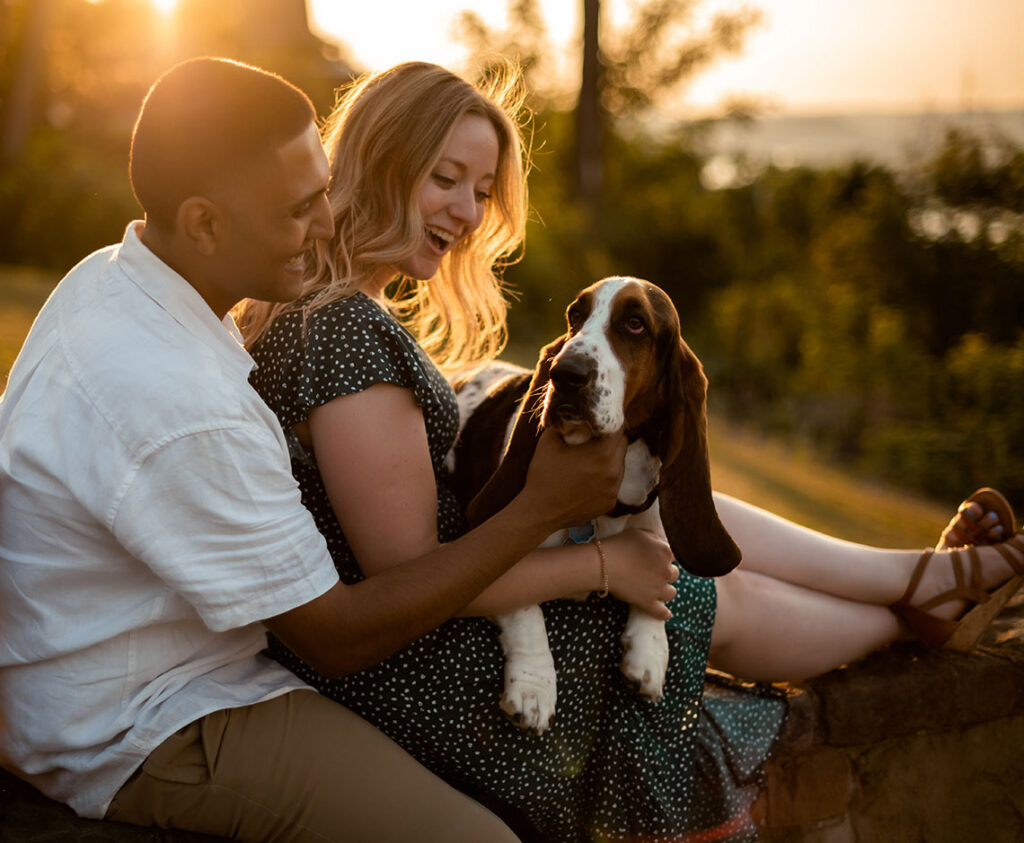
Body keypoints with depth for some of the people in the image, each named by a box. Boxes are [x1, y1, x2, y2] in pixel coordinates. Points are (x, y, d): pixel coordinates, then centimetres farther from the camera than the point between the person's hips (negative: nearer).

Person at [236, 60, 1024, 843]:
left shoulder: (306, 304, 7)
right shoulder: (347, 329, -27)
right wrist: (604, 563, -16)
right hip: (406, 676, -10)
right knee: (722, 598, 4)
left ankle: (927, 573, 26)